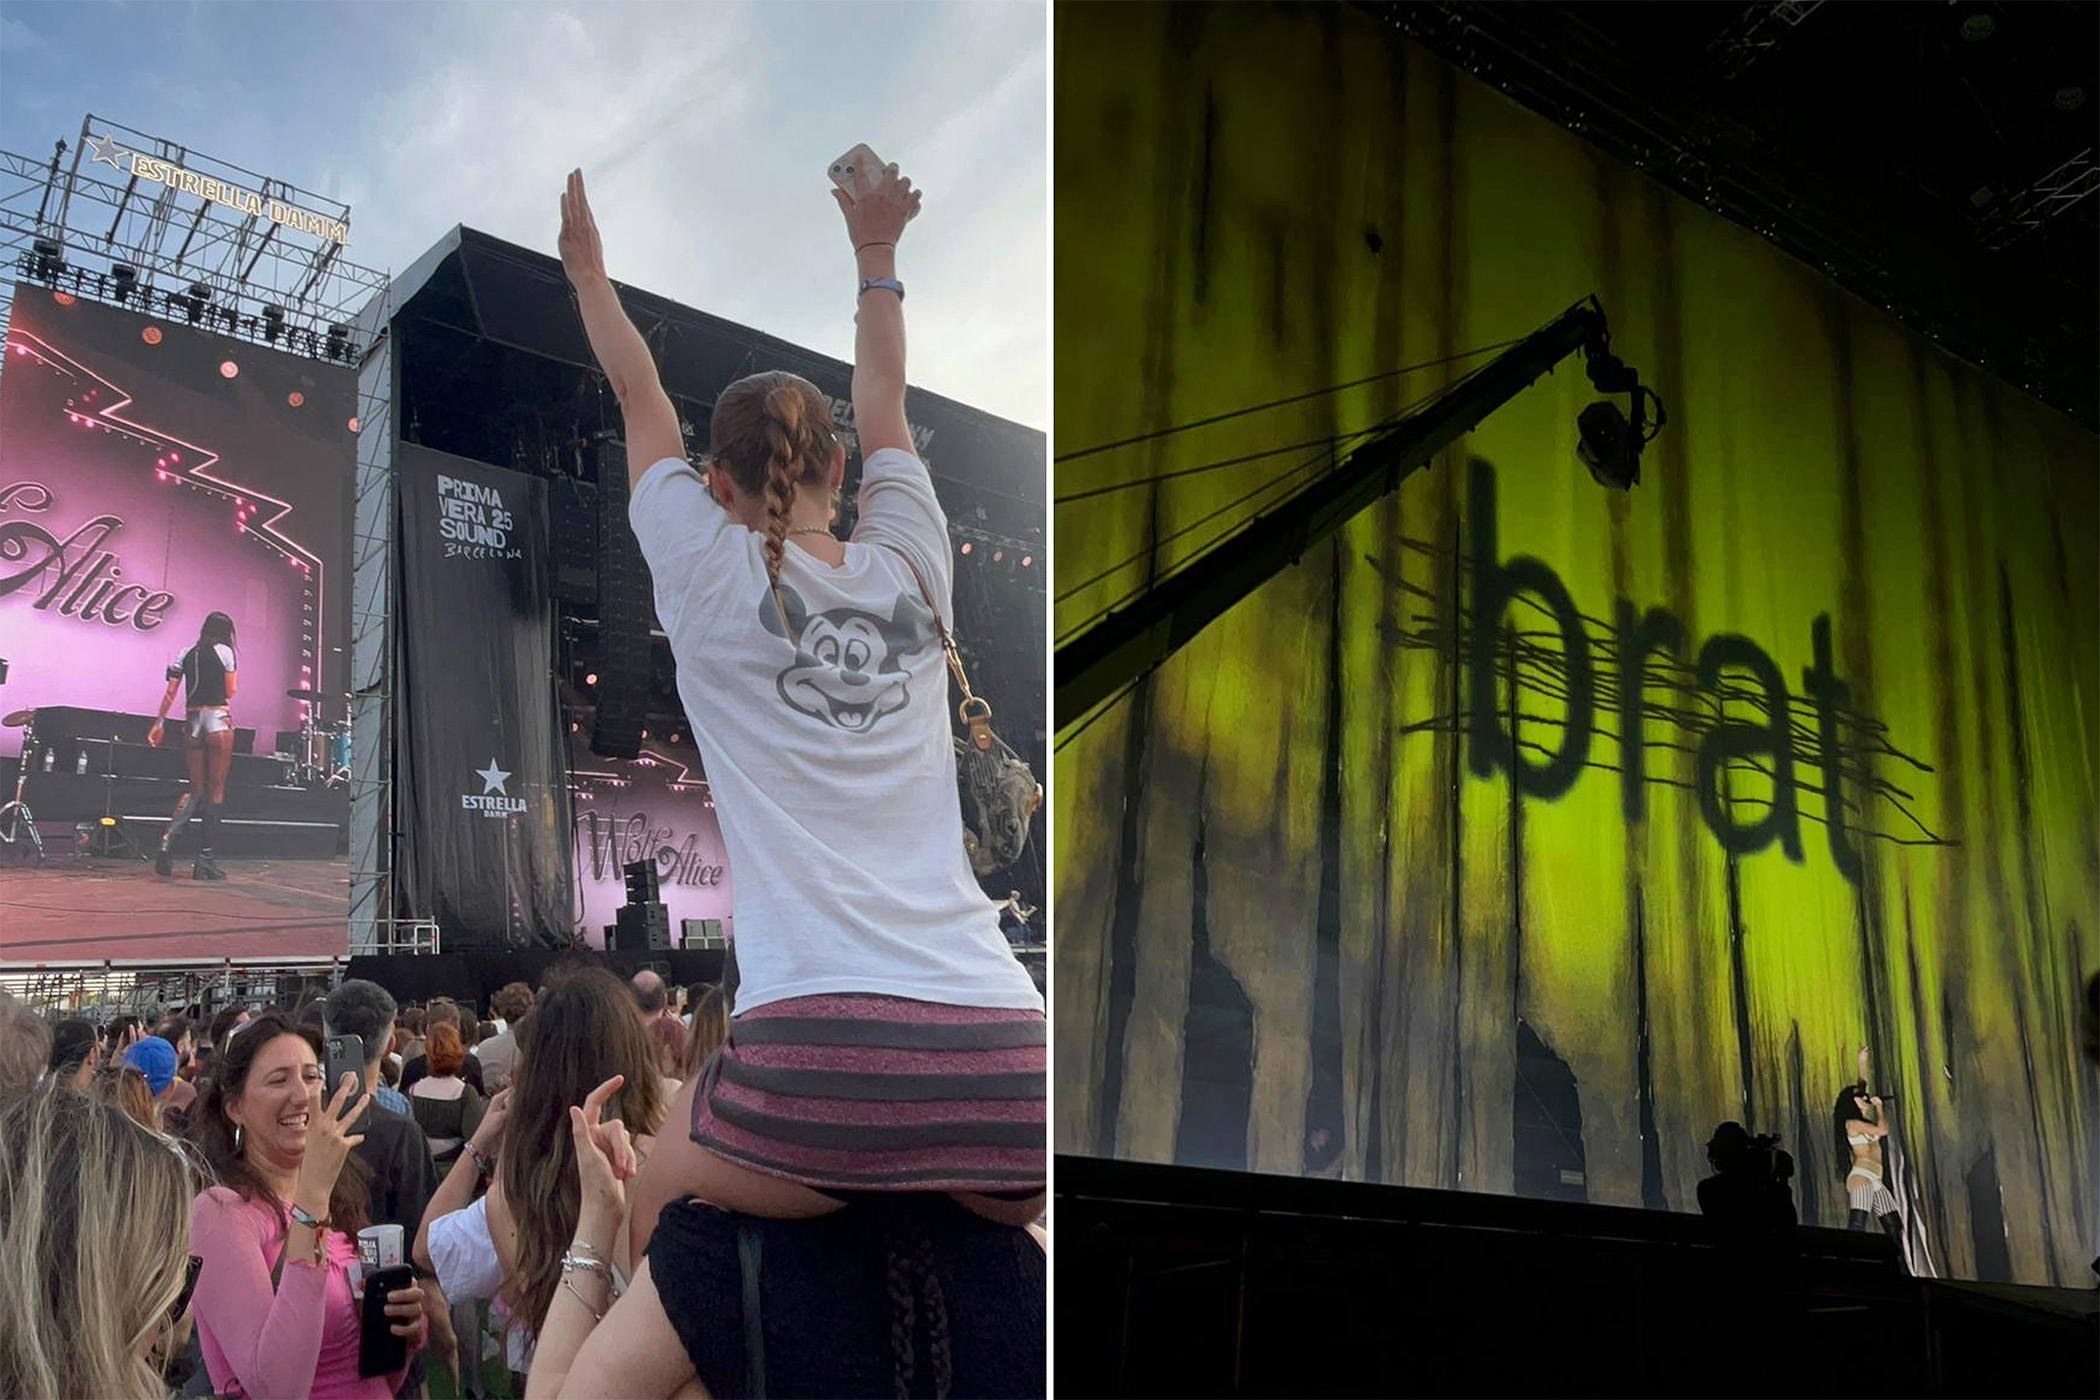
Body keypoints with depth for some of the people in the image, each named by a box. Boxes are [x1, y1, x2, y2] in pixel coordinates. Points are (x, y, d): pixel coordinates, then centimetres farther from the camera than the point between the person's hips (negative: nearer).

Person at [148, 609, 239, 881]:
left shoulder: (186, 654, 12)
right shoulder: (224, 652, -2)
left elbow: (170, 692, 7)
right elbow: (231, 692, 0)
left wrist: (160, 721, 10)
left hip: (192, 721, 5)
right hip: (218, 719, -5)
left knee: (195, 789, 14)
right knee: (216, 790, 0)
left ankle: (168, 839, -10)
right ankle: (205, 858, -2)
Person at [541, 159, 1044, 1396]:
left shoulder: (714, 579, 6)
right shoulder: (912, 570, 13)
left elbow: (642, 400, 24)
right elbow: (886, 409, 32)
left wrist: (588, 268, 41)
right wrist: (877, 257, 47)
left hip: (821, 1068, -3)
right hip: (1007, 1070, 3)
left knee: (659, 1202, 27)